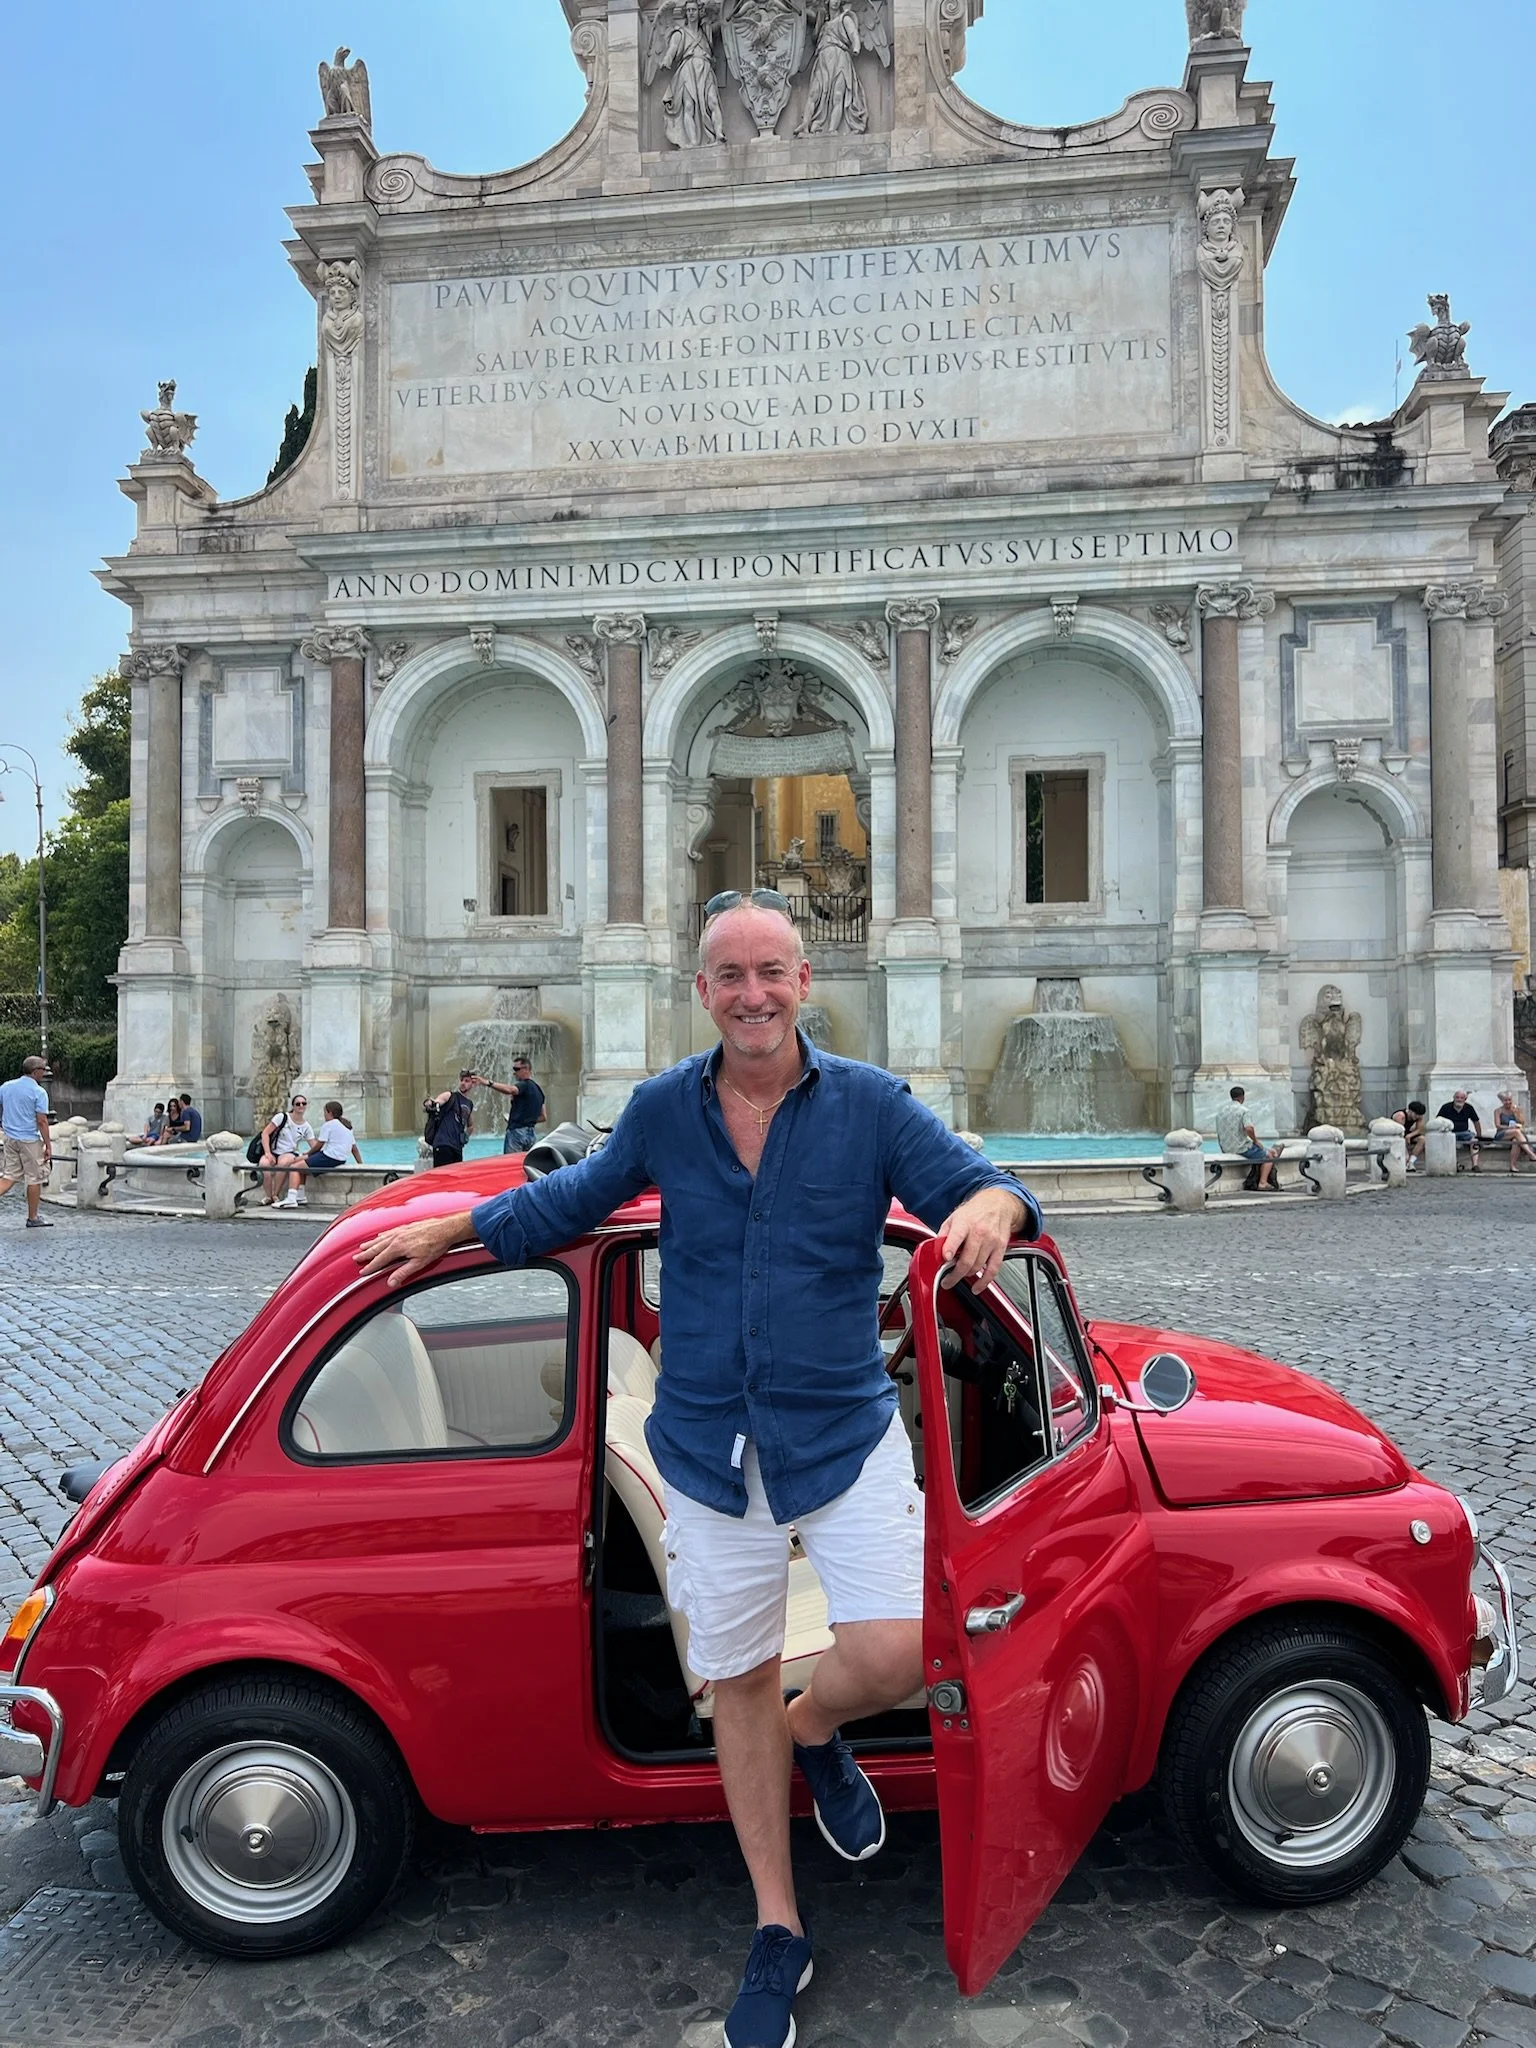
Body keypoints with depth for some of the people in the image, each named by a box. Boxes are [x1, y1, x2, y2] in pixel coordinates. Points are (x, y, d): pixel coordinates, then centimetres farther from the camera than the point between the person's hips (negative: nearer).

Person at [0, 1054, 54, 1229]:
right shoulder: (39, 1092, -12)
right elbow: (41, 1121, -15)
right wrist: (48, 1146, -11)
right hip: (30, 1140, -6)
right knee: (34, 1179, 6)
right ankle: (33, 1218, 14)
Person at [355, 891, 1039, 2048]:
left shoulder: (870, 1103, -7)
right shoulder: (664, 1111, -1)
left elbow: (980, 1185, -10)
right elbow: (576, 1199, 16)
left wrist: (987, 1210, -33)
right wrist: (450, 1232, 19)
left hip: (845, 1434, -1)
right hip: (710, 1453, 2)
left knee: (896, 1655, -14)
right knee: (739, 1685, 12)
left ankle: (814, 1731, 25)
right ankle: (779, 1933, 35)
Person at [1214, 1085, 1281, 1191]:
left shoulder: (1220, 1111, 8)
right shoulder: (1243, 1110, -13)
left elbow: (1219, 1133, 11)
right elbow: (1249, 1129, -28)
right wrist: (1256, 1141, -10)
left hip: (1226, 1149, 8)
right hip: (1242, 1148, -8)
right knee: (1269, 1155, 14)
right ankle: (1263, 1182, 4)